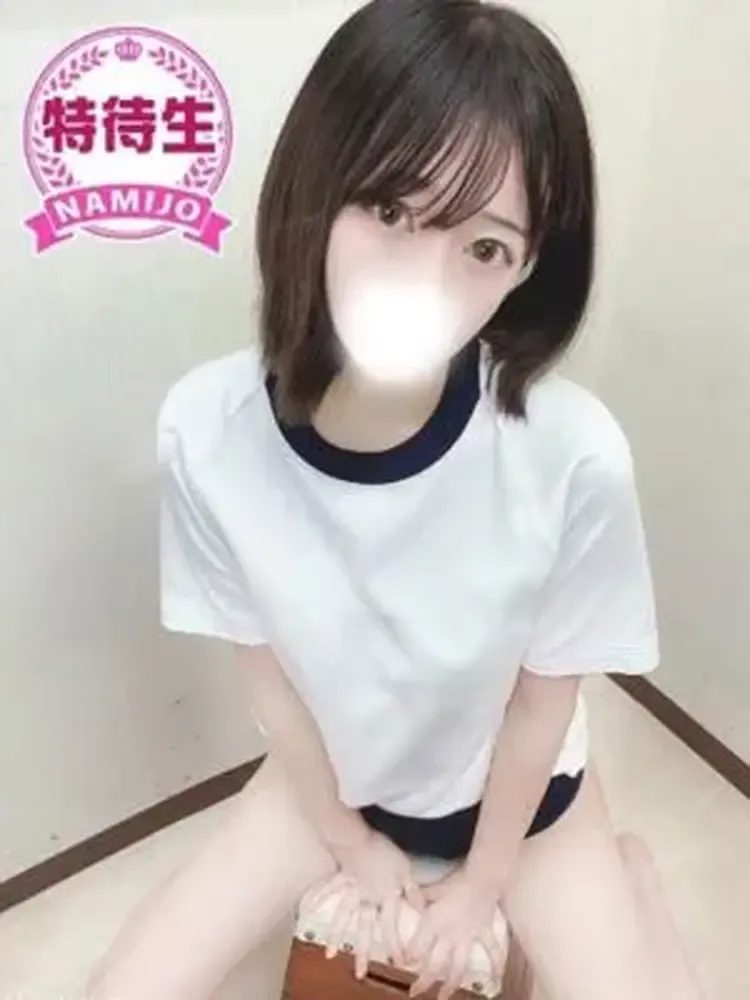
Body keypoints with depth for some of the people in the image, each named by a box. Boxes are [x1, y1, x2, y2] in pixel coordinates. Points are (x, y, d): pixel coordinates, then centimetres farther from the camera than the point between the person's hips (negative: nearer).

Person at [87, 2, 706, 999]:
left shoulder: (575, 456, -35)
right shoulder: (207, 429, -29)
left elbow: (543, 698, -16)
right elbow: (270, 669, -13)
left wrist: (479, 889, -2)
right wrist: (351, 847, 1)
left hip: (521, 785, 0)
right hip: (330, 773, 2)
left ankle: (626, 883, 29)